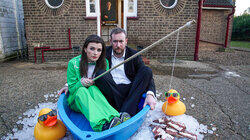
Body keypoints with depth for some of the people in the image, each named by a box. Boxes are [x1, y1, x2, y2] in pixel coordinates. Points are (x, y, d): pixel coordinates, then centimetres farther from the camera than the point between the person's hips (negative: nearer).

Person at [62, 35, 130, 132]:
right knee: (82, 90, -34)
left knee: (92, 88, -31)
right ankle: (102, 125, -57)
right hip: (77, 100, -1)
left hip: (97, 96, 2)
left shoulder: (104, 63, -3)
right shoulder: (73, 63, -9)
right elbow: (71, 88, -4)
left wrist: (92, 84, -18)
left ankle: (114, 117, -52)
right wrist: (81, 83, -26)